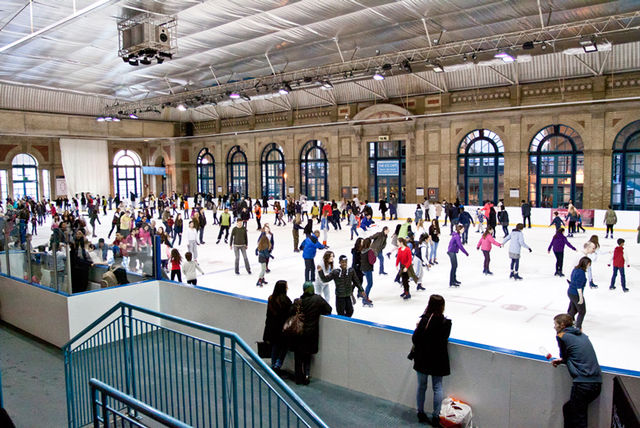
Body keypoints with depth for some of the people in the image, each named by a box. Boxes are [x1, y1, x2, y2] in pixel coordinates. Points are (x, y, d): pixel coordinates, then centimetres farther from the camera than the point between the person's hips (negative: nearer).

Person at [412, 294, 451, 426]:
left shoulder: (424, 320, -19)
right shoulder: (446, 322, -14)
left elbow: (415, 339, -16)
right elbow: (444, 340, -3)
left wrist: (418, 328, 1)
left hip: (422, 359, 0)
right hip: (438, 360, 1)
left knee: (421, 386, 15)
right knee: (438, 387, 13)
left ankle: (421, 413, 27)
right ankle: (435, 417, 16)